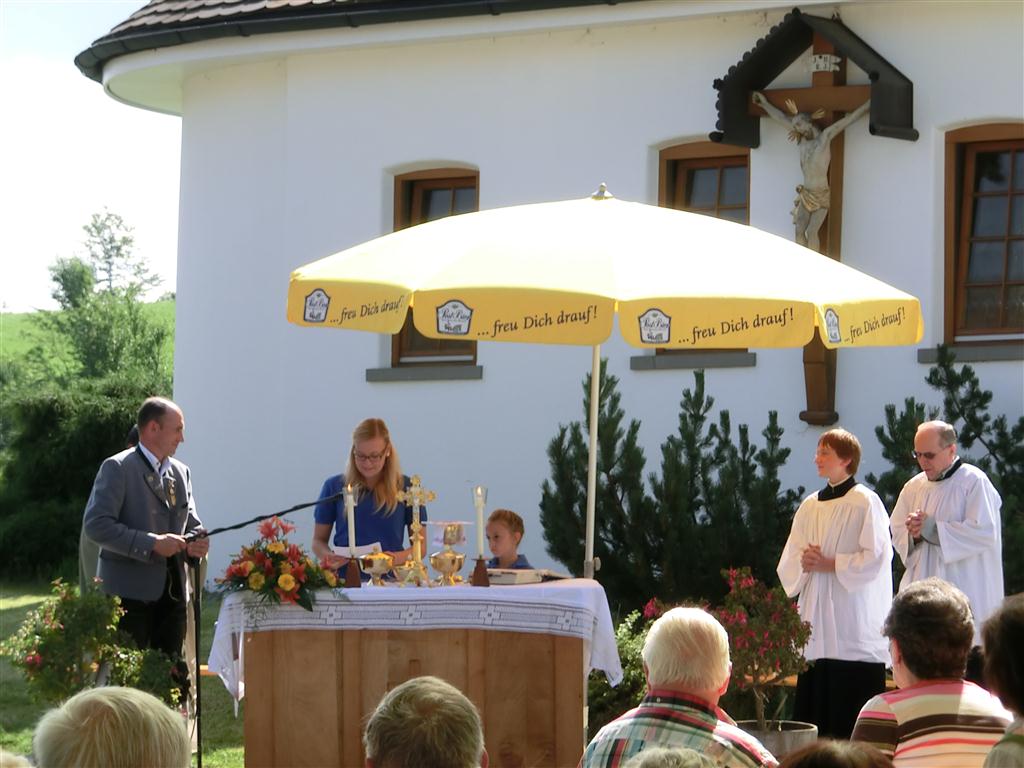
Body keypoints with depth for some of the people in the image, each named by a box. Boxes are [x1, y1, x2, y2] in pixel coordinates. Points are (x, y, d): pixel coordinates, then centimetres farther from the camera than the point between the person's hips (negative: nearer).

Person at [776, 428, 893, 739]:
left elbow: (874, 558, -10)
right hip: (816, 616, 6)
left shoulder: (865, 502, -4)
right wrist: (805, 563, -9)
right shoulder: (810, 506, 14)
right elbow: (787, 564, 12)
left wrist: (830, 564, -13)